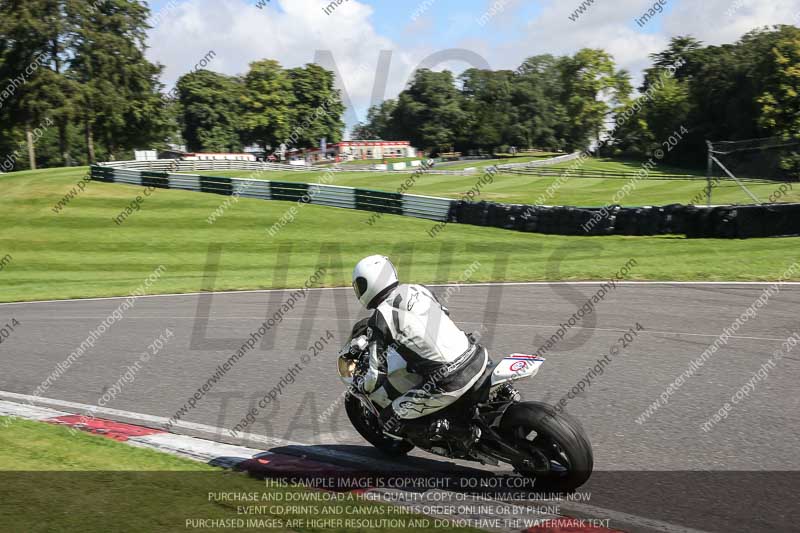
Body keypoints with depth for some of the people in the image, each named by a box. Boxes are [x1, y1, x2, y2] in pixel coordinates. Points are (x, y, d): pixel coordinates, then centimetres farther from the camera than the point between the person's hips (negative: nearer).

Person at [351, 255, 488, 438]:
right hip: (478, 358, 6)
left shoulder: (379, 320, -5)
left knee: (389, 419, 8)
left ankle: (442, 429, -7)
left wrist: (361, 388, 20)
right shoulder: (420, 289, 12)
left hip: (449, 383, -6)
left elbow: (377, 374, -2)